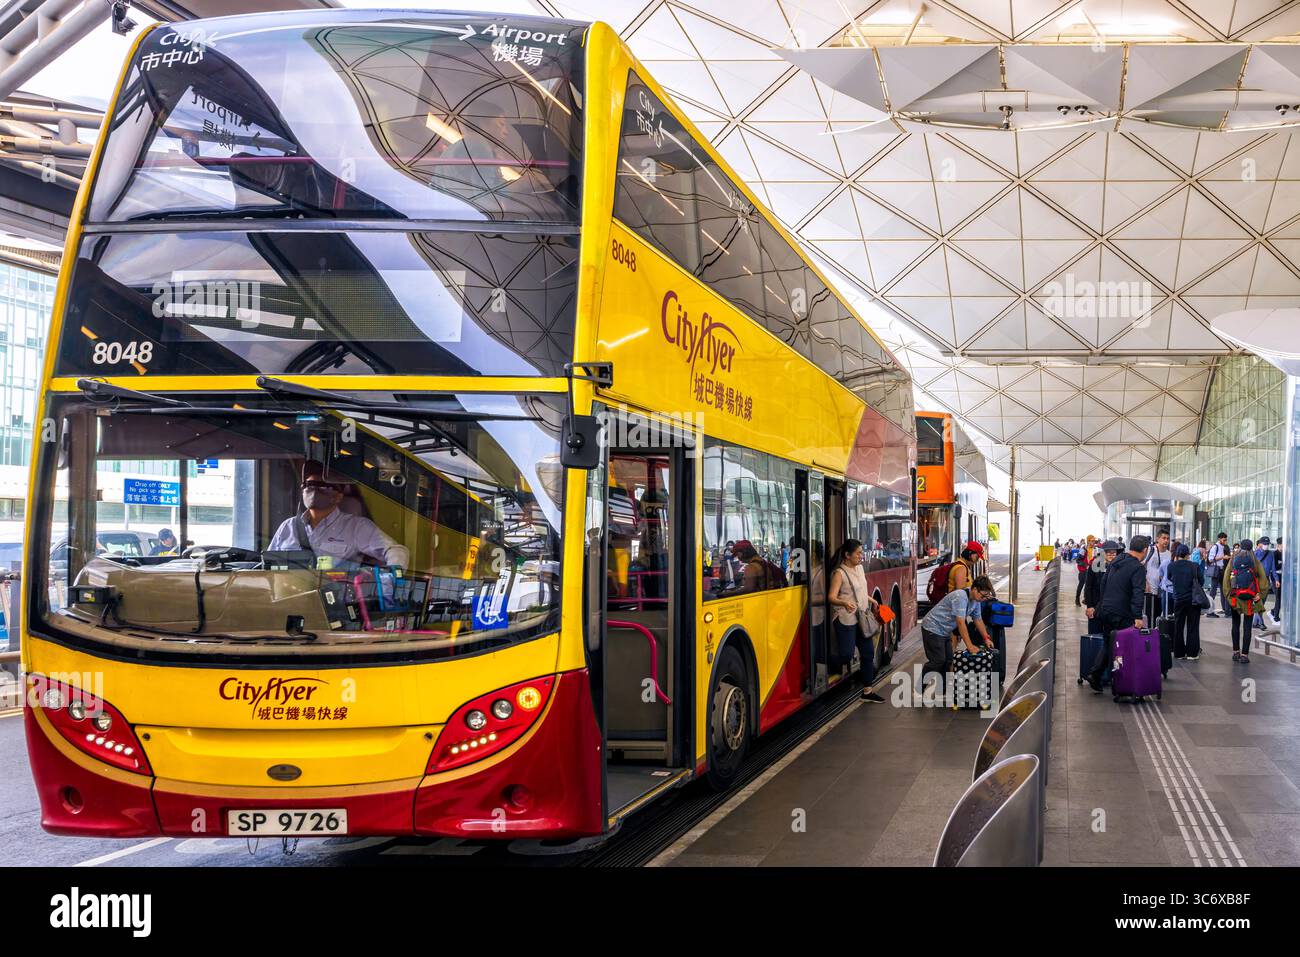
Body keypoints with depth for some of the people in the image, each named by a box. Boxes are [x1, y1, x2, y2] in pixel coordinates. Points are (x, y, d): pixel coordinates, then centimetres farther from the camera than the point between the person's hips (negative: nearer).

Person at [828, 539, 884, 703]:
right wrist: (845, 603, -41)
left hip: (862, 619, 8)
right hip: (846, 620, -8)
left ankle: (867, 691, 22)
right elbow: (832, 597, -24)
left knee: (868, 652, 12)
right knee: (846, 655, -7)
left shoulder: (859, 568, 9)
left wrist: (871, 600, 33)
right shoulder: (839, 573, -16)